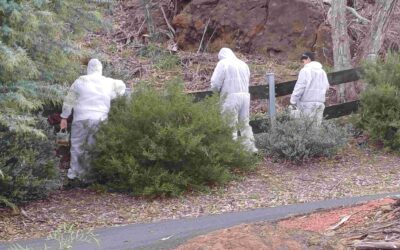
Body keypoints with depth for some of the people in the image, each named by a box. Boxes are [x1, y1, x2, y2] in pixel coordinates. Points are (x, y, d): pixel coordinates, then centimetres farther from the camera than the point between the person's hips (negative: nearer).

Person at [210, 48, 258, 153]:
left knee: (231, 125, -2)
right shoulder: (243, 64, 18)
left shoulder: (223, 63, -2)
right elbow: (247, 80, 14)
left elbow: (215, 83, -8)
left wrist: (219, 89, 12)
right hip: (245, 95, 6)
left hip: (231, 97, -6)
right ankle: (250, 147, 16)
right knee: (245, 123, 15)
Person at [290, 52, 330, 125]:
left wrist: (293, 101, -7)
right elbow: (327, 86, 14)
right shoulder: (322, 71, 15)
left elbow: (300, 86, -11)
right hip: (320, 102, 6)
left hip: (308, 103, -6)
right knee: (318, 124, 5)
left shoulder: (305, 70, -6)